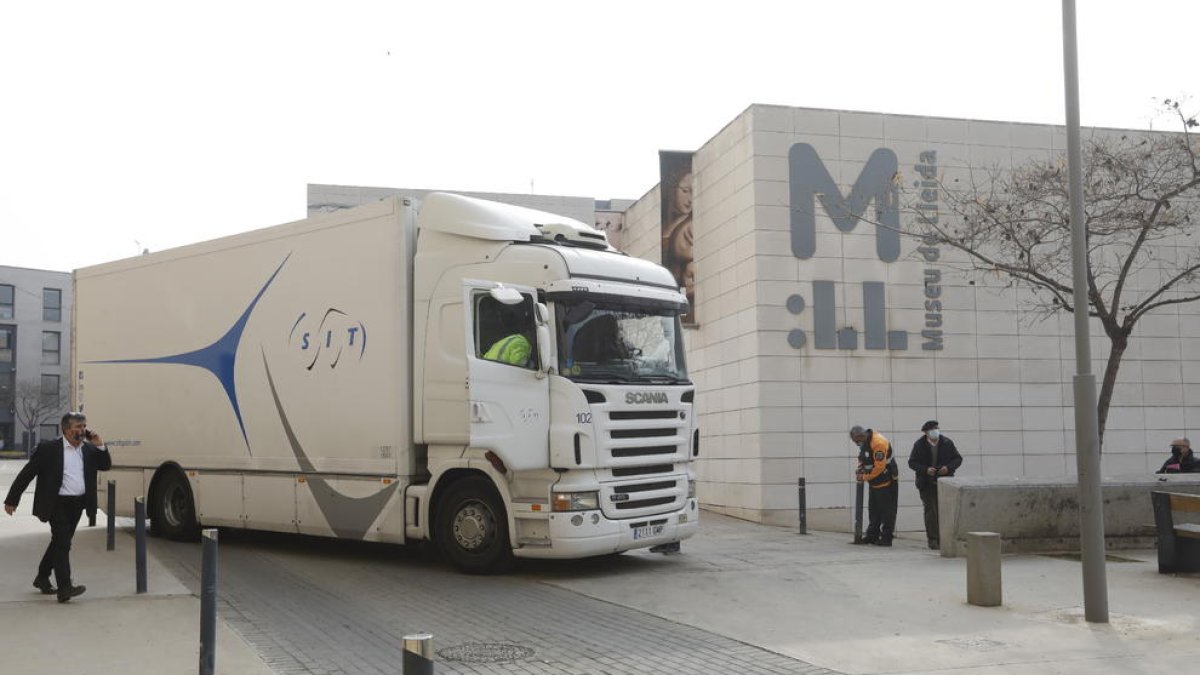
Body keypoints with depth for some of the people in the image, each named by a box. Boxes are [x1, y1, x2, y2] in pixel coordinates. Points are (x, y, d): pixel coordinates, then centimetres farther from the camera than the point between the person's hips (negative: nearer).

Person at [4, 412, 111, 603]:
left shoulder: (89, 449, 6)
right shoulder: (48, 449, -9)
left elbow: (106, 465, 9)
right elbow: (26, 474, -4)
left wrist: (99, 445, -6)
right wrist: (12, 500, -3)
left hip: (78, 504, 6)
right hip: (57, 504, -6)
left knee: (59, 542, 18)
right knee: (62, 543, -12)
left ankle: (42, 578, 35)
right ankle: (65, 587, -13)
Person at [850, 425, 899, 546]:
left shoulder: (879, 443, -26)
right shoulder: (865, 441, 2)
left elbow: (879, 467, -27)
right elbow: (863, 458, 17)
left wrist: (865, 477, -17)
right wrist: (860, 470, -2)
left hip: (887, 482, -9)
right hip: (874, 482, 9)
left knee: (887, 511, -3)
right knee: (873, 510, 14)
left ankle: (886, 538, 1)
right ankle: (872, 536, 23)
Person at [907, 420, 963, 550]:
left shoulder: (947, 443, 1)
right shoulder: (919, 445, -2)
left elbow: (958, 459, 6)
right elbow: (912, 462, -1)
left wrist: (949, 467, -13)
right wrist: (925, 470, -17)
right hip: (927, 484, -1)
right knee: (931, 511, -5)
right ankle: (932, 540, 2)